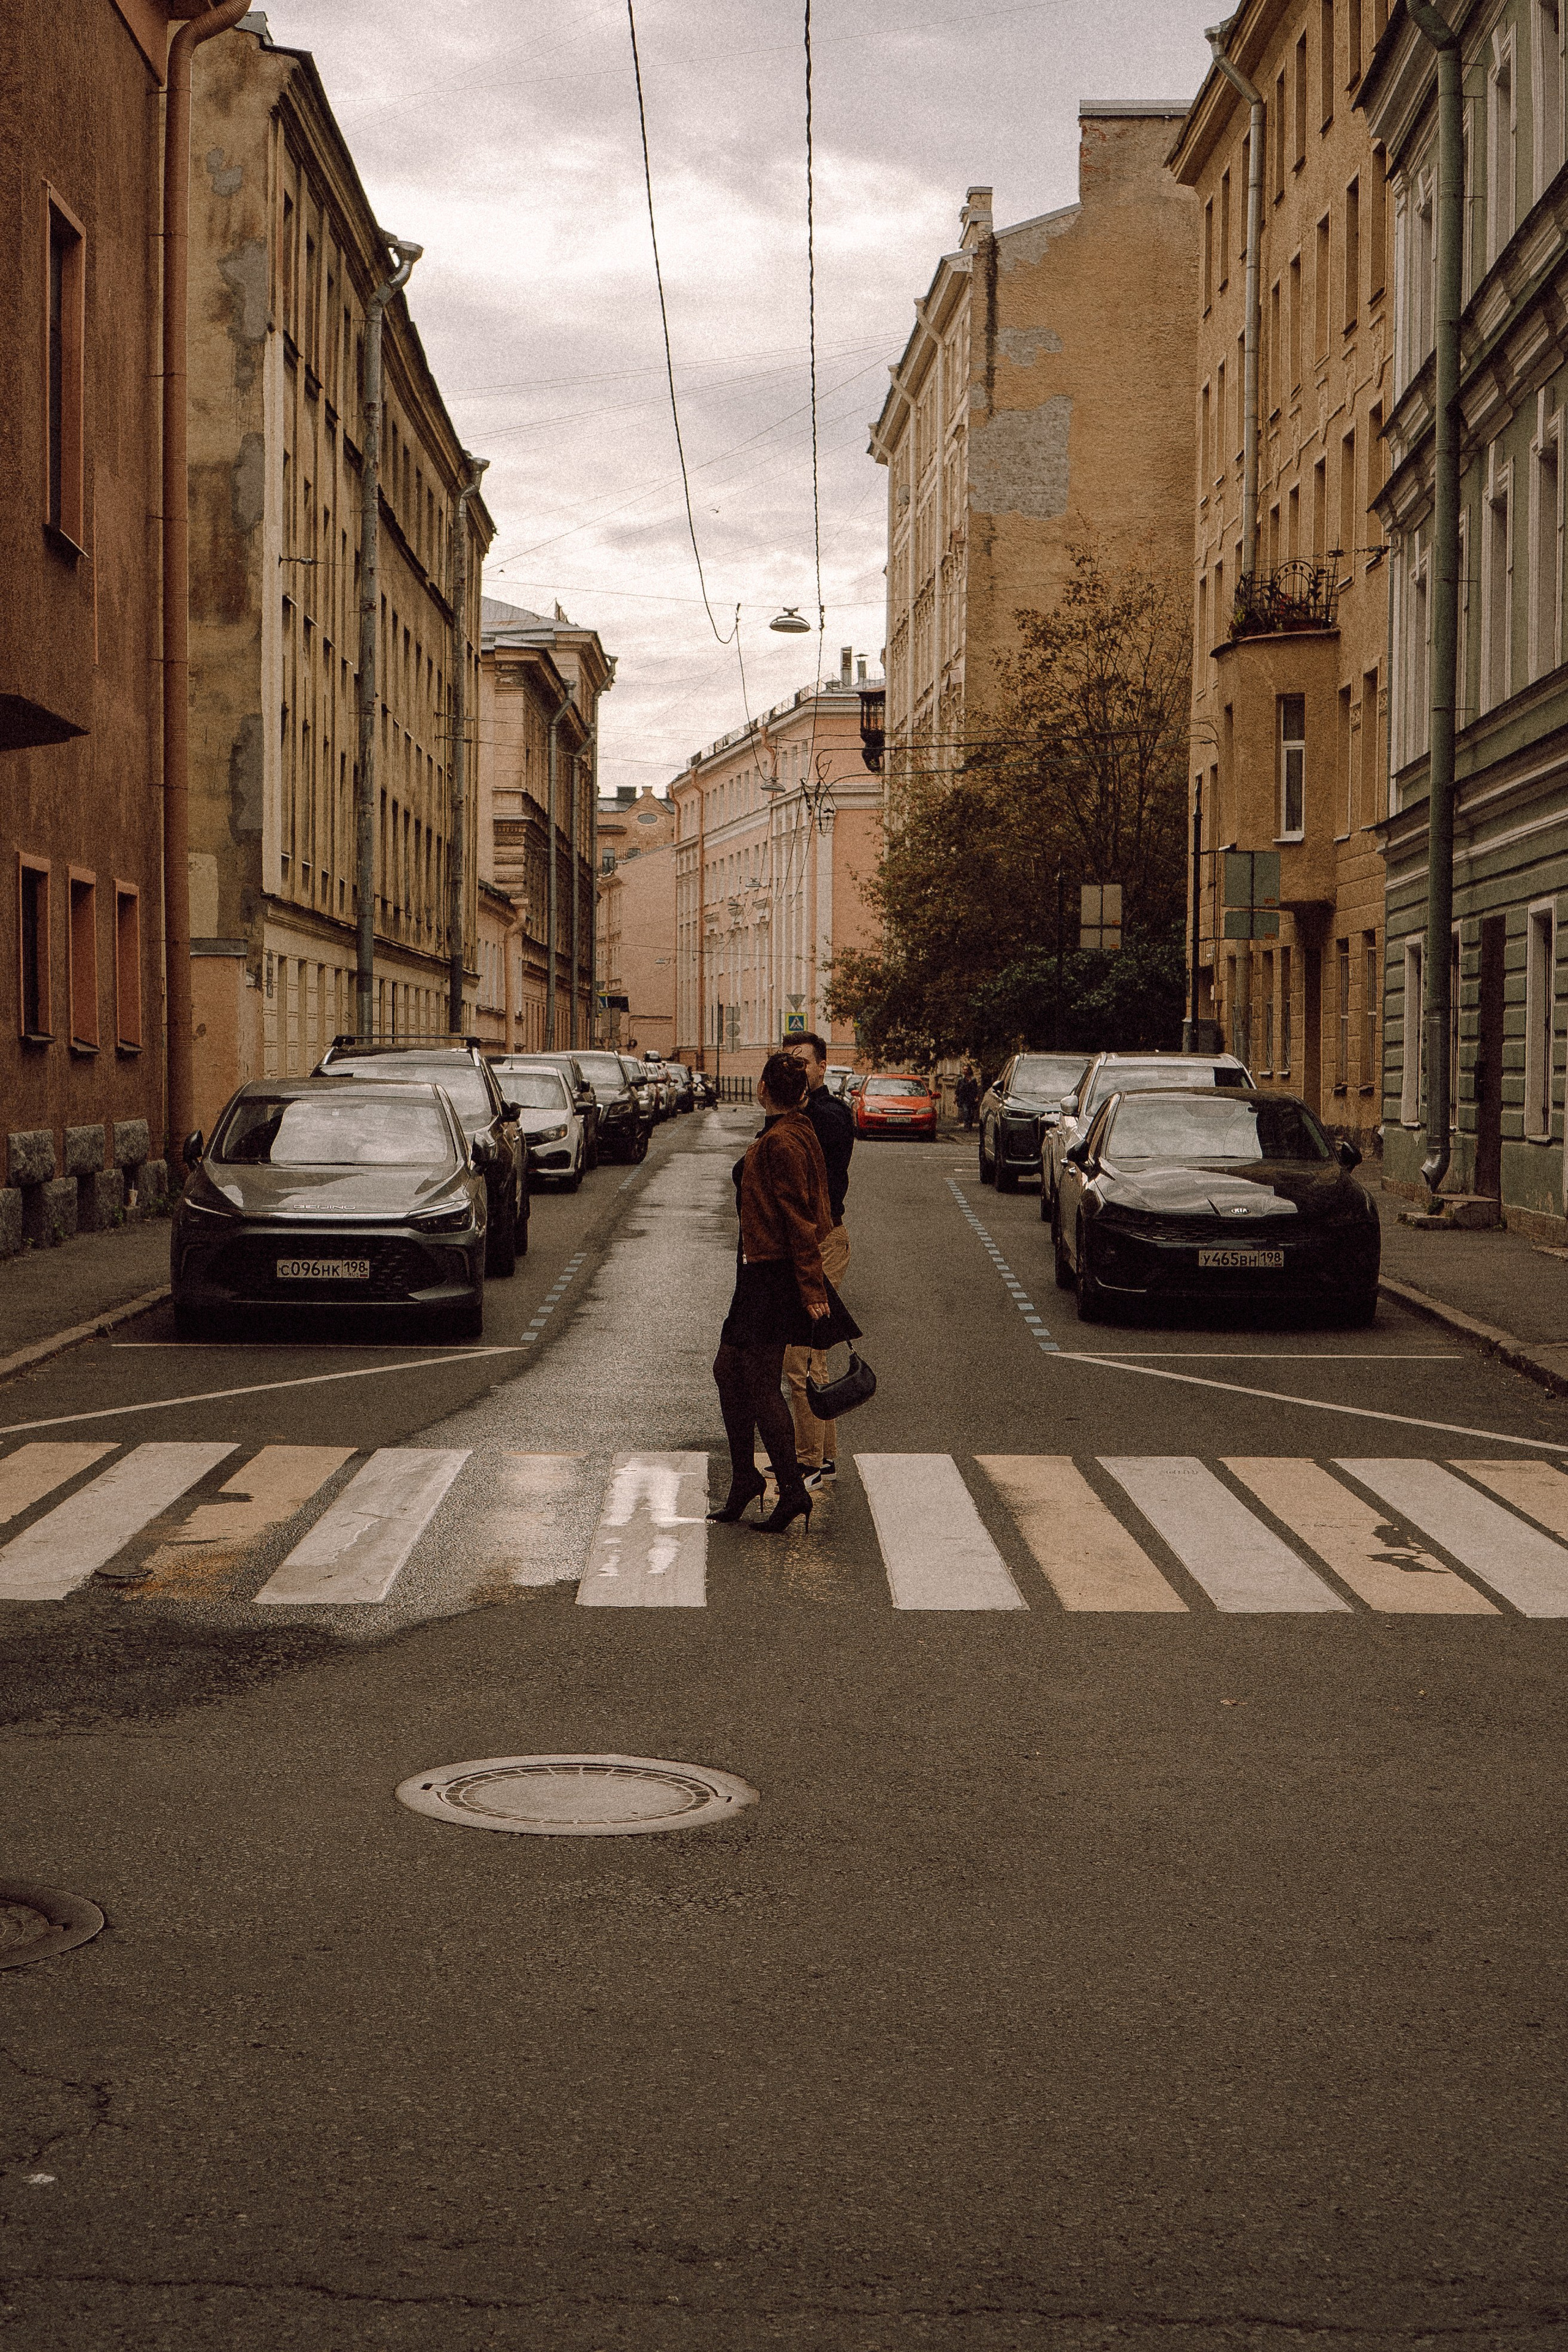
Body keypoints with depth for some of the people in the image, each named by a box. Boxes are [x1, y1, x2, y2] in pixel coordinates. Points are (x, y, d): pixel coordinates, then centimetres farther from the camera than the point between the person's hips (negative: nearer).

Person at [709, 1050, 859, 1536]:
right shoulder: (793, 1134, 12)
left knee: (761, 1383, -5)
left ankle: (792, 1490, 0)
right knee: (728, 1370, 14)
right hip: (762, 1273, 10)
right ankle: (745, 1477, 22)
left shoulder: (781, 1143, -19)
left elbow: (800, 1222, -21)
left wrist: (812, 1290, -21)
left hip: (776, 1275, -10)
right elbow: (801, 1217, 18)